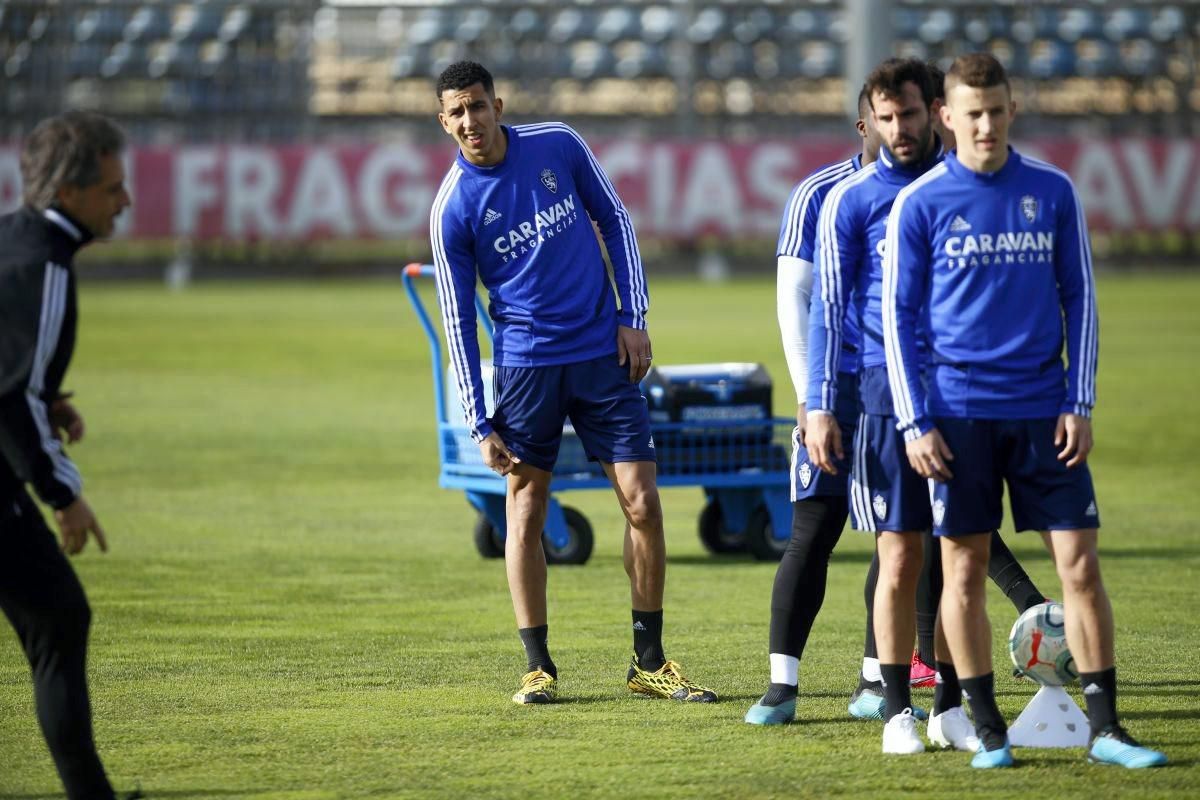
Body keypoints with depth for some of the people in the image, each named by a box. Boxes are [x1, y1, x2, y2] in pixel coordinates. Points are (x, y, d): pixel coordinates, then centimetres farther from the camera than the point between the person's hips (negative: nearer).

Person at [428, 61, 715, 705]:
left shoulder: (557, 146, -2)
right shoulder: (452, 209, -7)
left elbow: (614, 220, 9)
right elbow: (458, 320, -3)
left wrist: (633, 317, 1)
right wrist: (479, 423, -6)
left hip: (603, 354, 2)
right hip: (525, 365, -2)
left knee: (642, 502, -1)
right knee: (525, 514, -1)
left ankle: (649, 662, 8)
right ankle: (537, 666, 9)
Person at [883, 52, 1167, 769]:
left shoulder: (1053, 192, 4)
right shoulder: (920, 204, -1)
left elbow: (1080, 299, 8)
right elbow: (900, 316, 1)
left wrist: (1080, 403, 1)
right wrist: (915, 422, -5)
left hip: (1043, 409, 1)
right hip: (959, 409, -1)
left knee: (1081, 564, -2)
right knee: (965, 568, 1)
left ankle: (1105, 728, 3)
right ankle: (988, 730, 10)